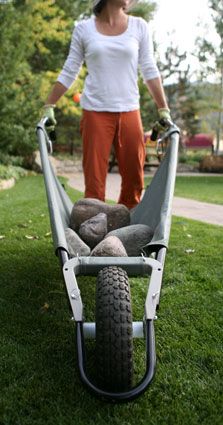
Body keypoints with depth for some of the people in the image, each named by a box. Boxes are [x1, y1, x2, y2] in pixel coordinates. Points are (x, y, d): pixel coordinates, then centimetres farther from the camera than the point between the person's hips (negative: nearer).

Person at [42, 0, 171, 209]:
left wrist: (164, 110, 2)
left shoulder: (139, 27, 8)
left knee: (134, 180, 3)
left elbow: (150, 71, 7)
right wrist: (49, 106, 4)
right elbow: (68, 73, 8)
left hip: (129, 112, 2)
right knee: (94, 181, -4)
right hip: (95, 113, -2)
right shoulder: (84, 29, 5)